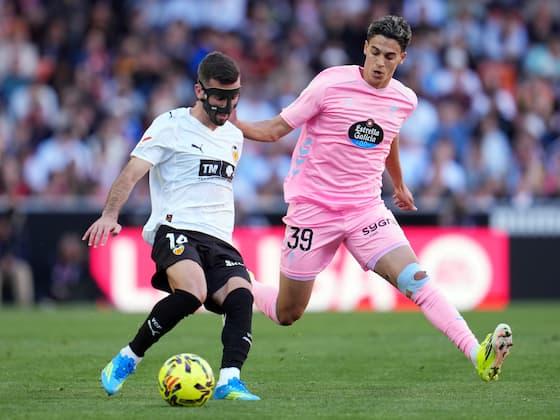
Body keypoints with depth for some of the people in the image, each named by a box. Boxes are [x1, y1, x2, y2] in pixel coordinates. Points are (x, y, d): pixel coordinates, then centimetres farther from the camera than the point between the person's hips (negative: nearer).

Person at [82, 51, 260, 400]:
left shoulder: (234, 137, 21)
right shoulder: (171, 125, 0)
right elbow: (132, 172, -10)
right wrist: (110, 215, -25)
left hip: (219, 240, 6)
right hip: (175, 230, -6)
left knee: (241, 294, -25)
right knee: (193, 292, -33)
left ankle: (229, 381, -34)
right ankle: (128, 359, -14)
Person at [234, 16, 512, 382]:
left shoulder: (405, 100, 2)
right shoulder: (331, 84, -12)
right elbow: (277, 128, -5)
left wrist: (399, 185, 39)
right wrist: (232, 123, -22)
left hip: (366, 210, 3)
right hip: (312, 210, -3)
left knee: (416, 280, -18)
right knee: (287, 315, 5)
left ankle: (478, 355, -28)